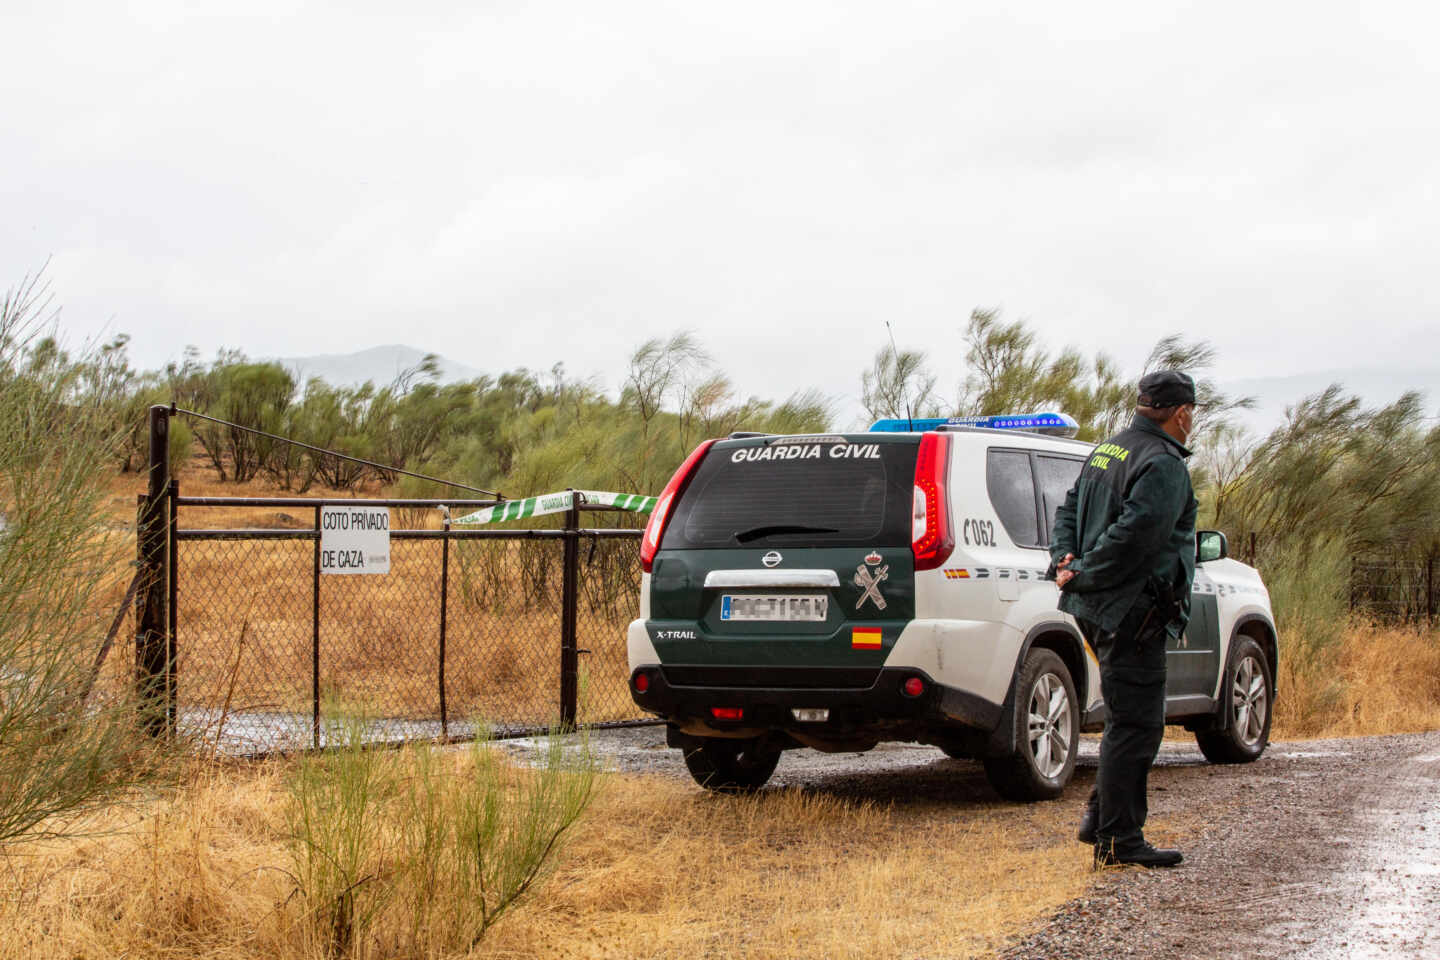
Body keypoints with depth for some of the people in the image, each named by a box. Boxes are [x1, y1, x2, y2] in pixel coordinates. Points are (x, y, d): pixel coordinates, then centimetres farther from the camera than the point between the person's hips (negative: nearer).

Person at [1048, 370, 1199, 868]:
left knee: (1129, 719, 19)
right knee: (1135, 725, -5)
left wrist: (1065, 560, 1)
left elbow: (1068, 511, 16)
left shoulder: (1105, 452, 17)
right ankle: (1118, 839, -2)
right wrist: (1083, 576, -15)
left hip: (1097, 609, 10)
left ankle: (1100, 818, 22)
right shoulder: (1164, 466, -14)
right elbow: (1134, 533, -23)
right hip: (1132, 613, -10)